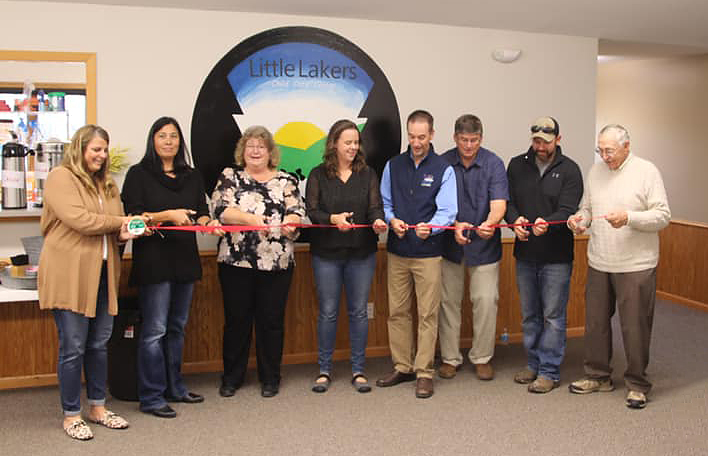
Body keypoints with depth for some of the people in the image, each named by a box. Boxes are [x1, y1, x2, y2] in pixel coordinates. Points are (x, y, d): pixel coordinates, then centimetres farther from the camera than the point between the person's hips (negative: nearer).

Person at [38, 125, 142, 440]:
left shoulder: (106, 183, 18)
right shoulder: (61, 178, -6)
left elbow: (116, 229, 21)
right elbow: (78, 219, -19)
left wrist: (126, 233, -3)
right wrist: (120, 222, -9)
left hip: (101, 273, 7)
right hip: (69, 275, -7)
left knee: (99, 344, 13)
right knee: (73, 348, 0)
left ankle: (98, 407, 26)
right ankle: (71, 415, 13)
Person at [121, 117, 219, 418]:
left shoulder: (192, 176, 15)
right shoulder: (139, 174, -1)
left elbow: (202, 212, 16)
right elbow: (132, 215, -9)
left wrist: (208, 222, -6)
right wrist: (168, 215, -20)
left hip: (185, 258, 6)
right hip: (153, 260, -6)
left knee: (177, 327, 14)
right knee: (155, 330, -5)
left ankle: (174, 388, 25)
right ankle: (151, 397, 3)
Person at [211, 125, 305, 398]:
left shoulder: (286, 180, 10)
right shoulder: (229, 177, 8)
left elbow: (297, 212, -3)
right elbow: (221, 209, -8)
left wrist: (289, 222, -26)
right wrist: (251, 218, -23)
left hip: (277, 263, 1)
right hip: (236, 261, 0)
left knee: (272, 319, 7)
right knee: (236, 319, 7)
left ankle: (270, 378, 21)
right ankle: (232, 377, 22)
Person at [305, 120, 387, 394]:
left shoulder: (368, 174, 7)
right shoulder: (318, 175, 2)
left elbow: (375, 206, -3)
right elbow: (311, 211, -5)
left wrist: (378, 221, -26)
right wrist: (333, 219, -24)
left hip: (362, 253, 2)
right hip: (326, 253, -1)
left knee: (358, 311, 7)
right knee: (328, 312, 4)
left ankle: (358, 370, 18)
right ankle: (324, 370, 17)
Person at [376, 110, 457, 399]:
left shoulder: (443, 169, -2)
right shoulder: (393, 165, 9)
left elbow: (447, 212, -10)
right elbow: (384, 203, 11)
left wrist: (430, 228, -29)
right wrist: (391, 220, -11)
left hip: (428, 253, -3)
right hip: (397, 251, 4)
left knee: (427, 314, 1)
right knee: (397, 311, 9)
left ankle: (424, 372, 11)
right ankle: (402, 367, 23)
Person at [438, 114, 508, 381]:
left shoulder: (494, 164, -7)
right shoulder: (443, 163, -4)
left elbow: (499, 202, -17)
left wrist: (490, 223, -38)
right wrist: (455, 225, -22)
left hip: (484, 245, -1)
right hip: (449, 244, 1)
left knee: (486, 301, 1)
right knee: (448, 302, 8)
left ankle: (482, 358, 18)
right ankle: (450, 358, 22)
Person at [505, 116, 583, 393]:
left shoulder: (569, 170, -4)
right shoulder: (517, 165, 7)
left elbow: (568, 210, -13)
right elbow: (507, 201, 5)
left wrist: (547, 224, -33)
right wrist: (514, 219, -16)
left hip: (556, 256, -4)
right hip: (525, 255, 4)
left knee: (553, 316, 1)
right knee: (529, 314, 14)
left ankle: (550, 372, 11)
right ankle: (534, 365, 28)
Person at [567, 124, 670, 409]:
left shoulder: (646, 171, -6)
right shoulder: (595, 172, 10)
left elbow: (663, 216, -10)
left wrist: (629, 217, -24)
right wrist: (580, 220, -4)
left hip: (635, 265, -5)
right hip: (598, 264, 5)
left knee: (635, 327, 2)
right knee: (595, 322, 13)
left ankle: (637, 385, 18)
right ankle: (598, 376, 30)